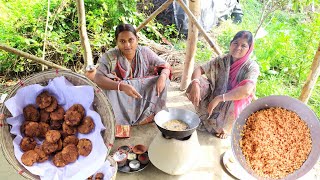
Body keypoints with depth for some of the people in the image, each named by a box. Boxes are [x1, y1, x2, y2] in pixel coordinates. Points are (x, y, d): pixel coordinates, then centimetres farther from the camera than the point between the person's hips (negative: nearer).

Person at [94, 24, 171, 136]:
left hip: (144, 93, 3)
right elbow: (98, 78, -29)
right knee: (104, 90, -32)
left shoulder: (145, 52, -7)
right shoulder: (109, 57, -16)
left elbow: (165, 66, -6)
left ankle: (149, 115, -14)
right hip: (120, 98, -2)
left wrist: (162, 76, -31)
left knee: (163, 80, -18)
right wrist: (122, 86, -44)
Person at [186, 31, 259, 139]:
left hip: (232, 110, -3)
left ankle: (226, 128, -4)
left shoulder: (252, 67, -19)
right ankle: (205, 118, 2)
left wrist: (218, 98, -34)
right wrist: (195, 84, -30)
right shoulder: (222, 60, -8)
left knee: (237, 99, -37)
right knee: (198, 83, -20)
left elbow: (246, 90, -35)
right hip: (213, 100, 3)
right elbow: (199, 69, -9)